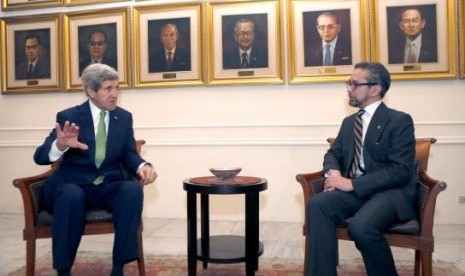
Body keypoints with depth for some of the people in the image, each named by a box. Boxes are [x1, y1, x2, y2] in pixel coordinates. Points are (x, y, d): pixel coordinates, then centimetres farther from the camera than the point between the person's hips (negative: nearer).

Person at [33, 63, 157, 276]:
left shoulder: (124, 117, 7)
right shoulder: (68, 117, -3)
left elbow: (128, 155, 5)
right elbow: (40, 157, -11)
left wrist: (142, 166, -20)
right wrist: (60, 145, -36)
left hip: (108, 186, 2)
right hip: (73, 185, -2)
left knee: (133, 190, -30)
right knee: (71, 196, -37)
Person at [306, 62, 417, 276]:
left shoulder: (400, 120, -4)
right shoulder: (349, 122, 18)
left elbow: (400, 170, -13)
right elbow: (333, 154, 20)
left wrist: (352, 183, -20)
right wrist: (333, 172, -7)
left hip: (392, 191, -5)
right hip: (355, 189, 6)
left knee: (361, 226, -35)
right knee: (318, 204, -25)